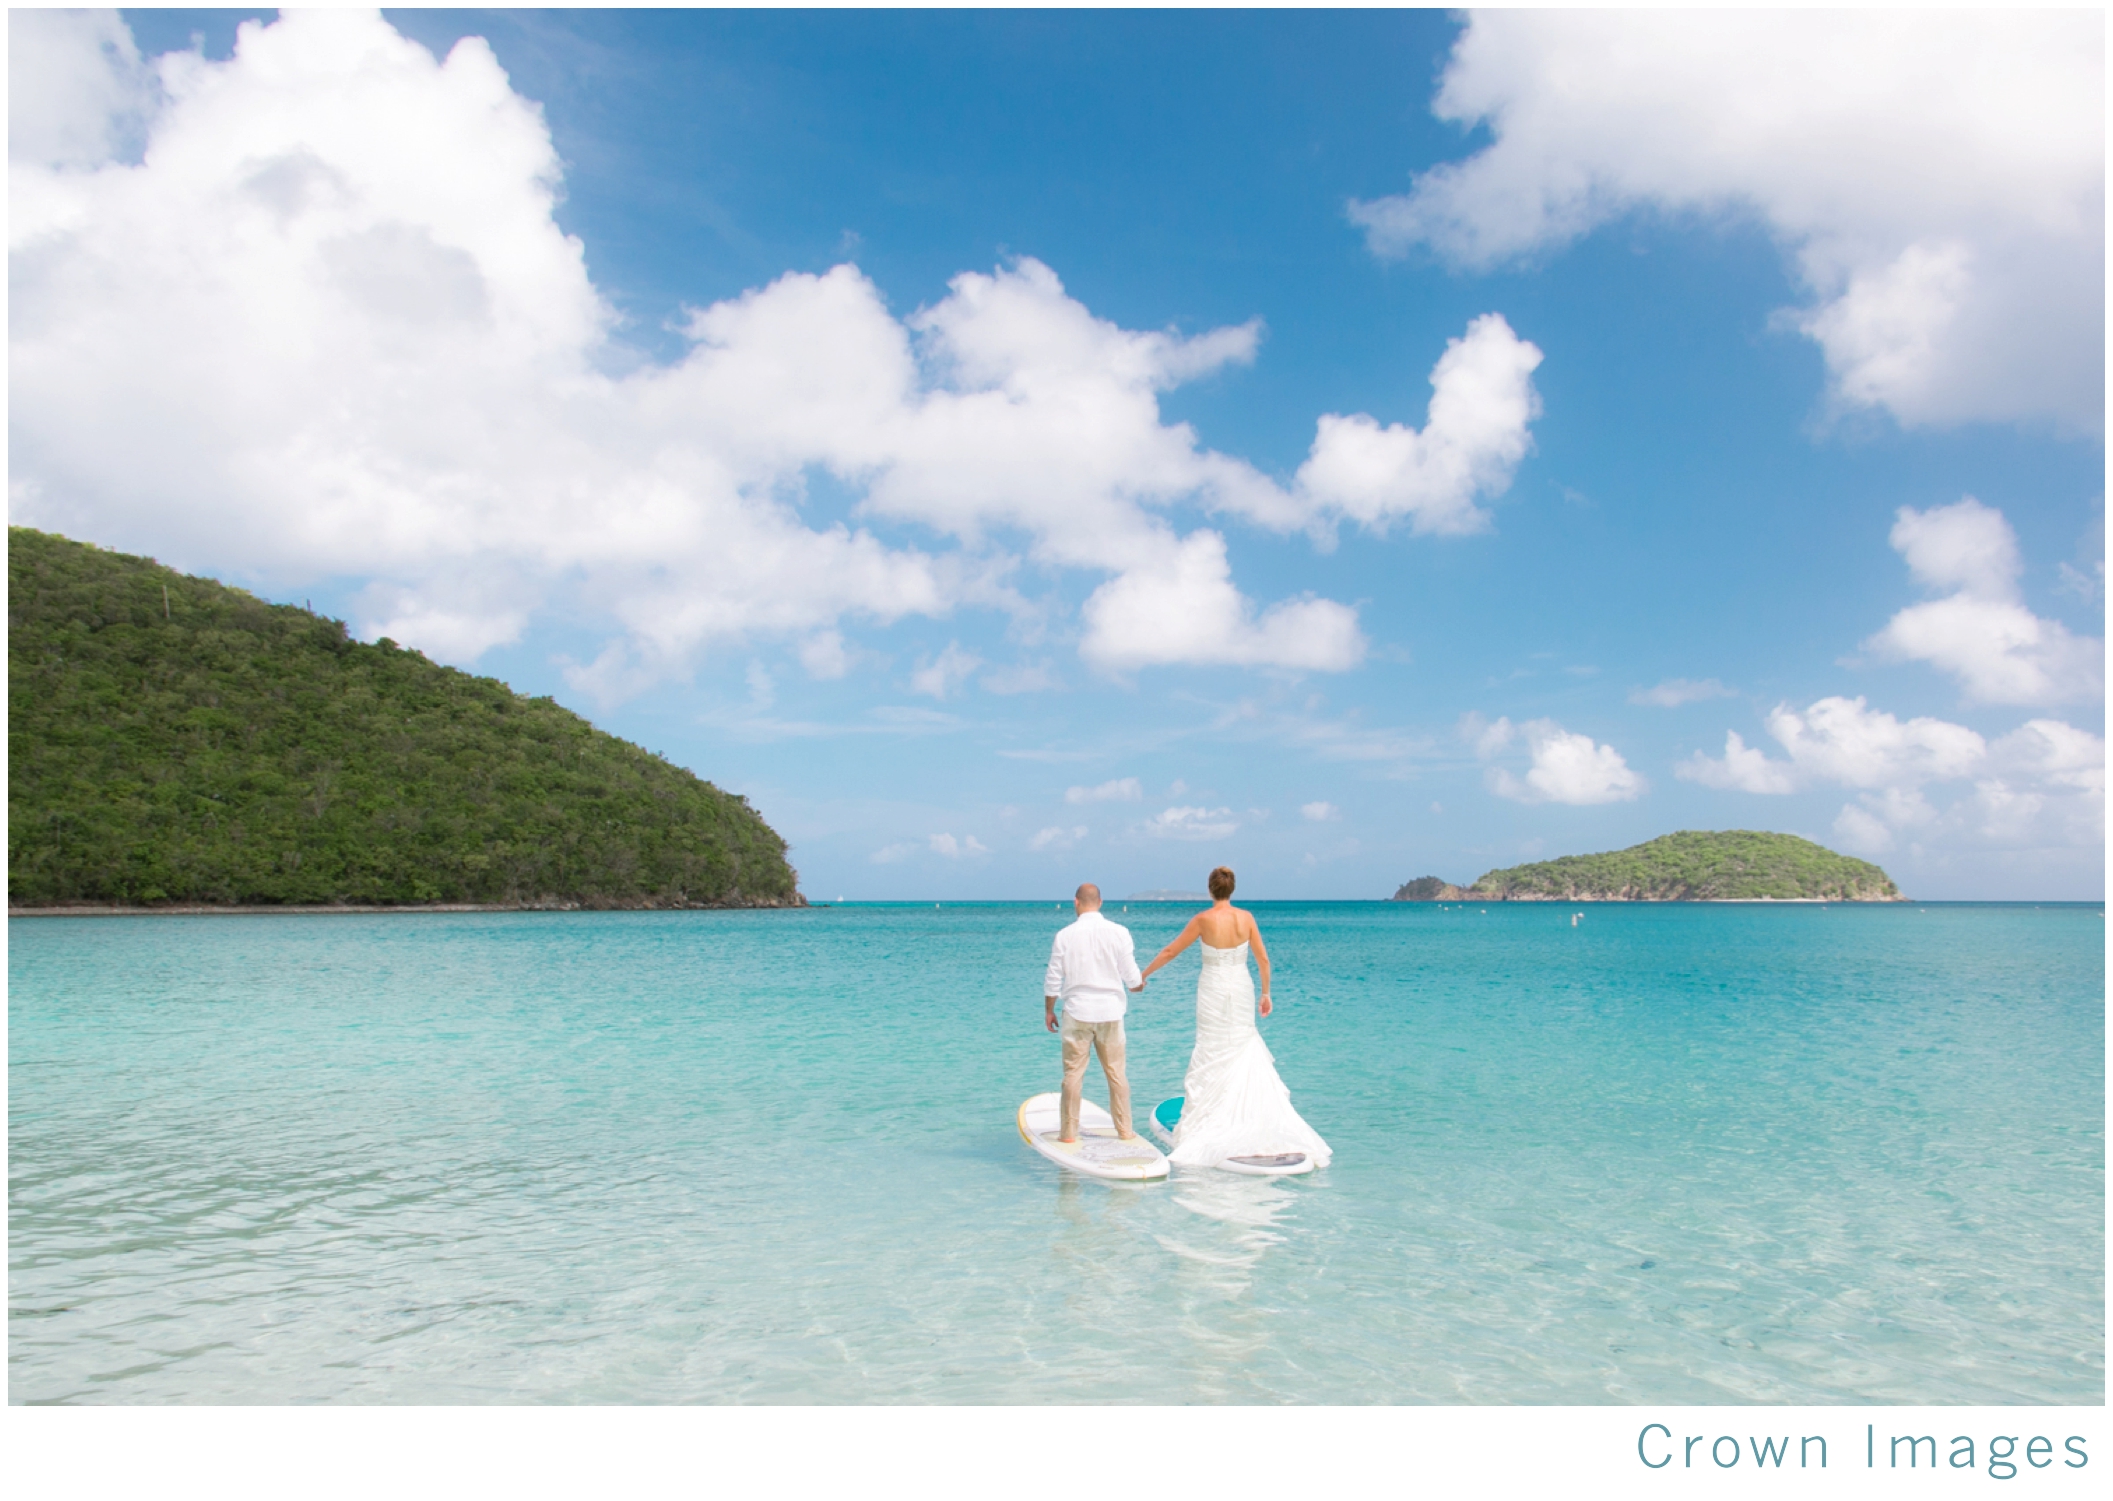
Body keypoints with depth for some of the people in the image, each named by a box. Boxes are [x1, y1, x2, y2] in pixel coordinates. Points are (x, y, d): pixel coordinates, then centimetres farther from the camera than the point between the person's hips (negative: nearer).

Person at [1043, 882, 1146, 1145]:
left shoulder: (1065, 936, -7)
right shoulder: (1119, 932, -5)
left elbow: (1053, 980, -2)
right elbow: (1132, 977, -2)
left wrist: (1049, 1010, 12)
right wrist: (1138, 984, 21)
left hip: (1077, 1013, -1)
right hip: (1110, 1013, 1)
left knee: (1073, 1073, 6)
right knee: (1116, 1073, 11)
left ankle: (1068, 1133, 11)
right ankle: (1125, 1130, 17)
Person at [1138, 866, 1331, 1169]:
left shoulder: (1204, 919, -12)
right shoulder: (1246, 918, -3)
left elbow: (1170, 951, -5)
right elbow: (1263, 958, 2)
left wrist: (1143, 974, 8)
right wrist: (1266, 993, 14)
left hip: (1213, 992, -3)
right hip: (1241, 990, 3)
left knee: (1212, 1056, 4)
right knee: (1245, 1050, 15)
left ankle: (1208, 1126, 8)